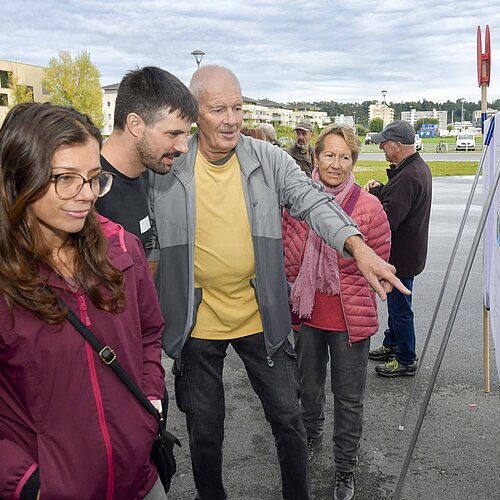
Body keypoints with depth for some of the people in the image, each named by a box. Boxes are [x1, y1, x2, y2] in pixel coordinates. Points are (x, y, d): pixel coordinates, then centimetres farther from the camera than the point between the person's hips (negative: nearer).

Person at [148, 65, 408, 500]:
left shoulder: (269, 160, -6)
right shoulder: (167, 168, -9)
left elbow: (312, 201, -16)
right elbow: (149, 242, -2)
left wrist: (358, 246, -33)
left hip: (261, 318, 1)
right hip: (197, 323, -1)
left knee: (288, 417, 15)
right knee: (205, 430, 16)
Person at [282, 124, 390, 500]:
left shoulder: (369, 207, -13)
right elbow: (288, 256, 6)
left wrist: (344, 293, 0)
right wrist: (302, 291, 0)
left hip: (351, 317, -3)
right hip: (307, 314, 3)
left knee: (349, 398, 10)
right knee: (310, 387, 23)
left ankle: (345, 469, 31)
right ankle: (312, 437, 52)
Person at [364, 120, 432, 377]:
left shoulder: (408, 177, -28)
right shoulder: (420, 167, 8)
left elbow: (388, 219, -31)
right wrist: (379, 189, -3)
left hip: (402, 255, -11)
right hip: (406, 250, 11)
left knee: (400, 307, 3)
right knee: (396, 301, 24)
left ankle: (406, 361, 19)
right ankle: (392, 345, 42)